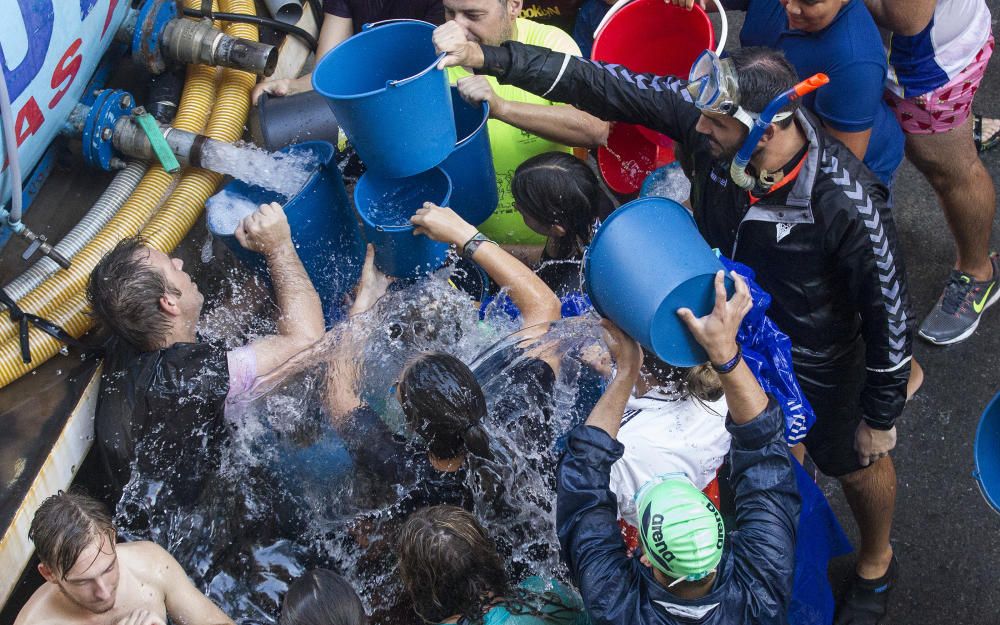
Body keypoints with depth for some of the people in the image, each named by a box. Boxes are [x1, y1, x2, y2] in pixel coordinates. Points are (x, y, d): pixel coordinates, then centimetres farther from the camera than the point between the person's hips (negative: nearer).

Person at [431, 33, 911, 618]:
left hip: (818, 367, -4)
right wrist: (482, 56, -29)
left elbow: (889, 312, -26)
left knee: (857, 464, 25)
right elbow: (602, 85, -24)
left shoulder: (848, 204, -41)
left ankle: (877, 564, 58)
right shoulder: (705, 116, -29)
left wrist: (882, 418, -13)